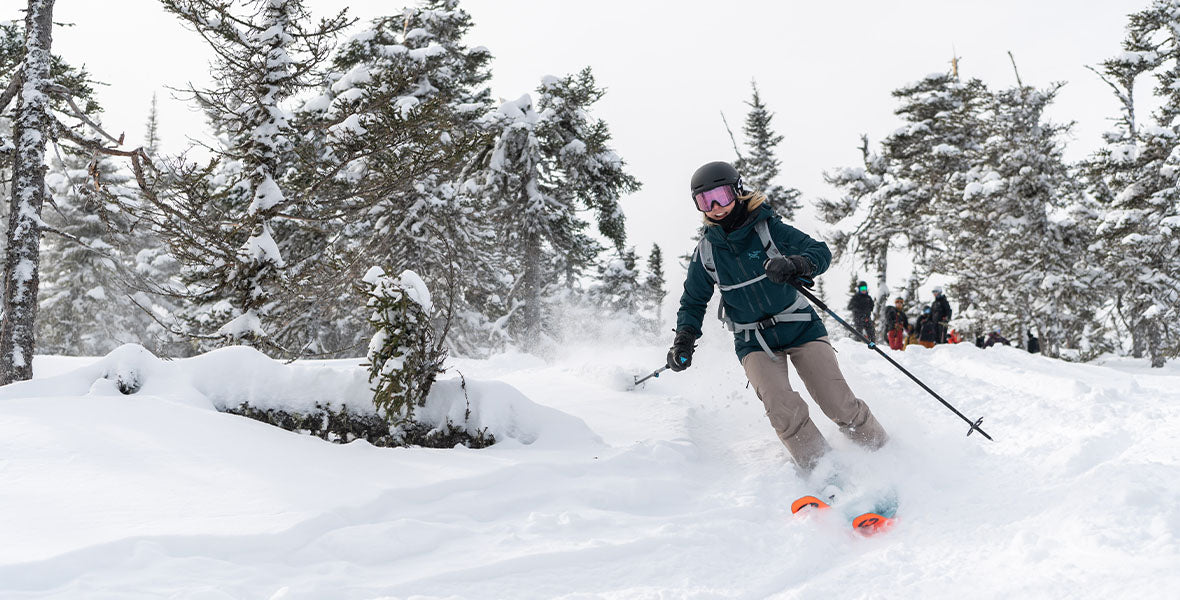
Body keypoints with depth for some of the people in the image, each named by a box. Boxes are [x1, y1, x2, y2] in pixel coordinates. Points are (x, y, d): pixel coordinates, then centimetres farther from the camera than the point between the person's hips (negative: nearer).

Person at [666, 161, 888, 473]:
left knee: (840, 404, -11)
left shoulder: (768, 228, -9)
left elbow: (821, 252, -14)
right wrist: (684, 340, -6)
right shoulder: (706, 252, -1)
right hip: (754, 343, 2)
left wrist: (793, 265, -36)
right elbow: (694, 302, 11)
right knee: (784, 411, -22)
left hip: (799, 327, -1)